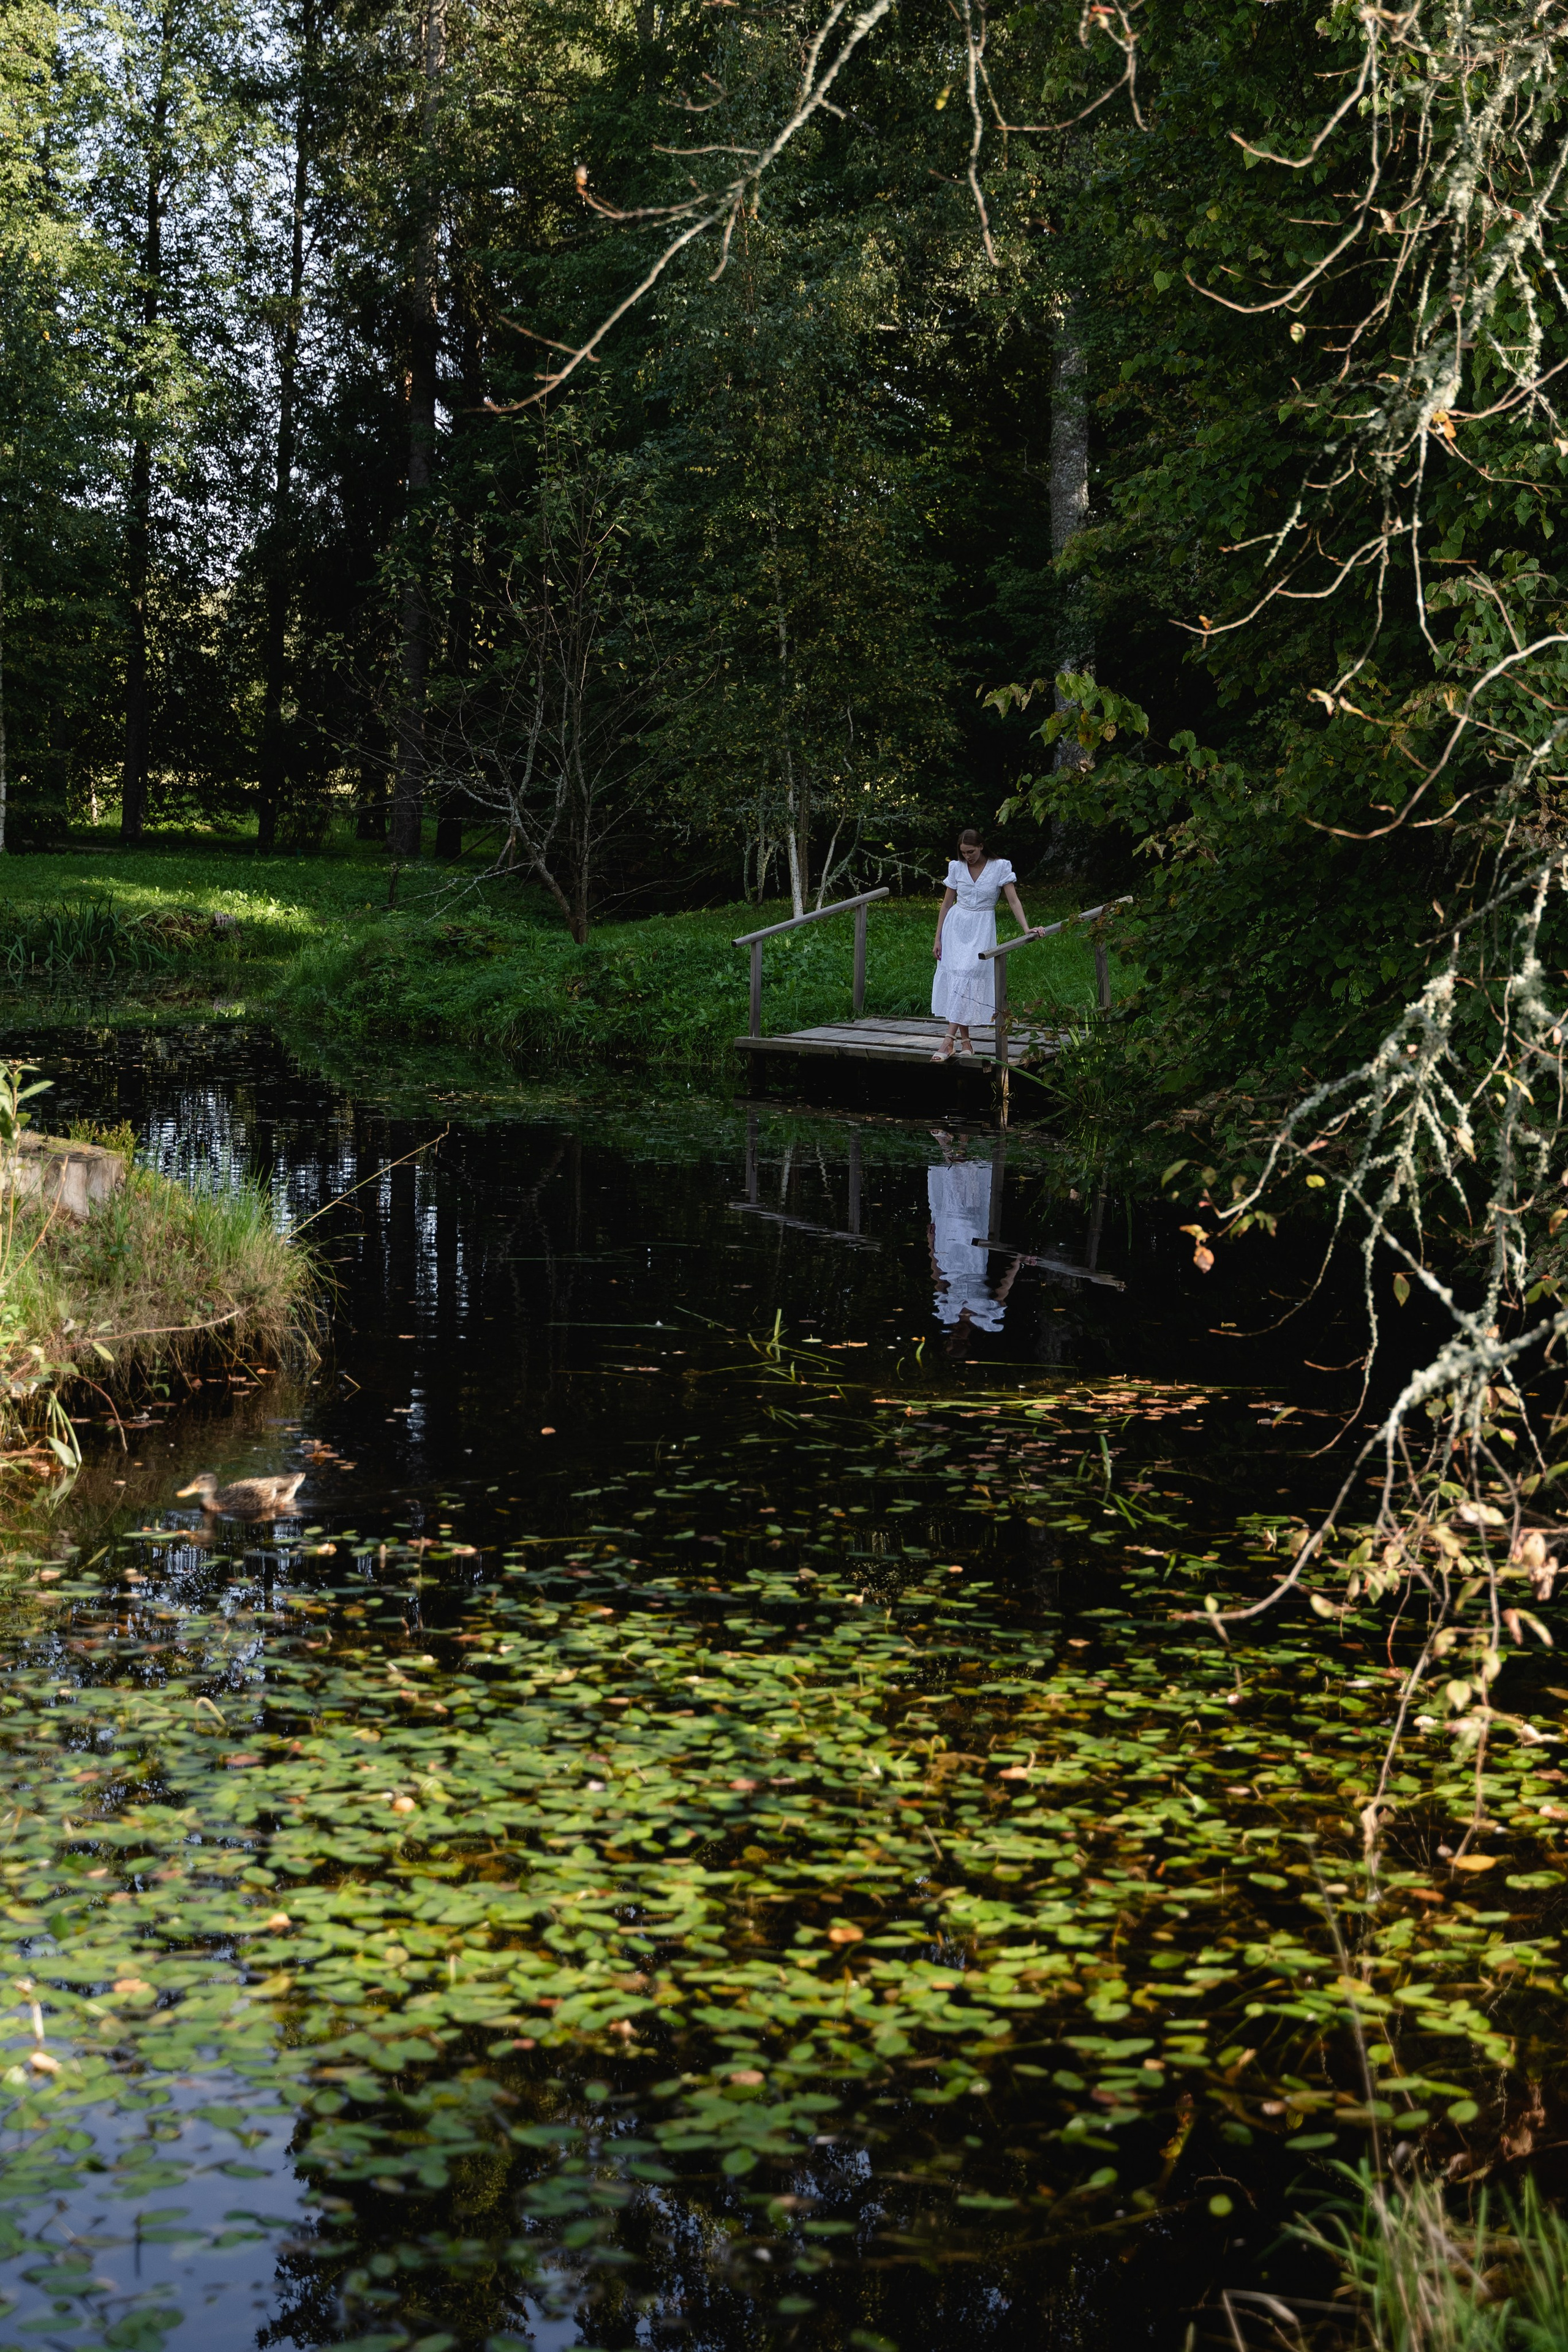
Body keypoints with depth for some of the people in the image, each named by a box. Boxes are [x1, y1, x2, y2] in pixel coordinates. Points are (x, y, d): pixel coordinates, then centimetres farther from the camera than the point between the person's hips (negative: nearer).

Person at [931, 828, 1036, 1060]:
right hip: (956, 926, 3)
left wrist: (1026, 929, -17)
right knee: (955, 977, -4)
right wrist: (938, 939, 8)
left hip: (982, 929, -3)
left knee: (967, 976, -15)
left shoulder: (1000, 867, -4)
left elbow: (1013, 901, -6)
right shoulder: (956, 868, 4)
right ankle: (965, 1043, 0)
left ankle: (949, 1040, -20)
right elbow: (947, 904, 10)